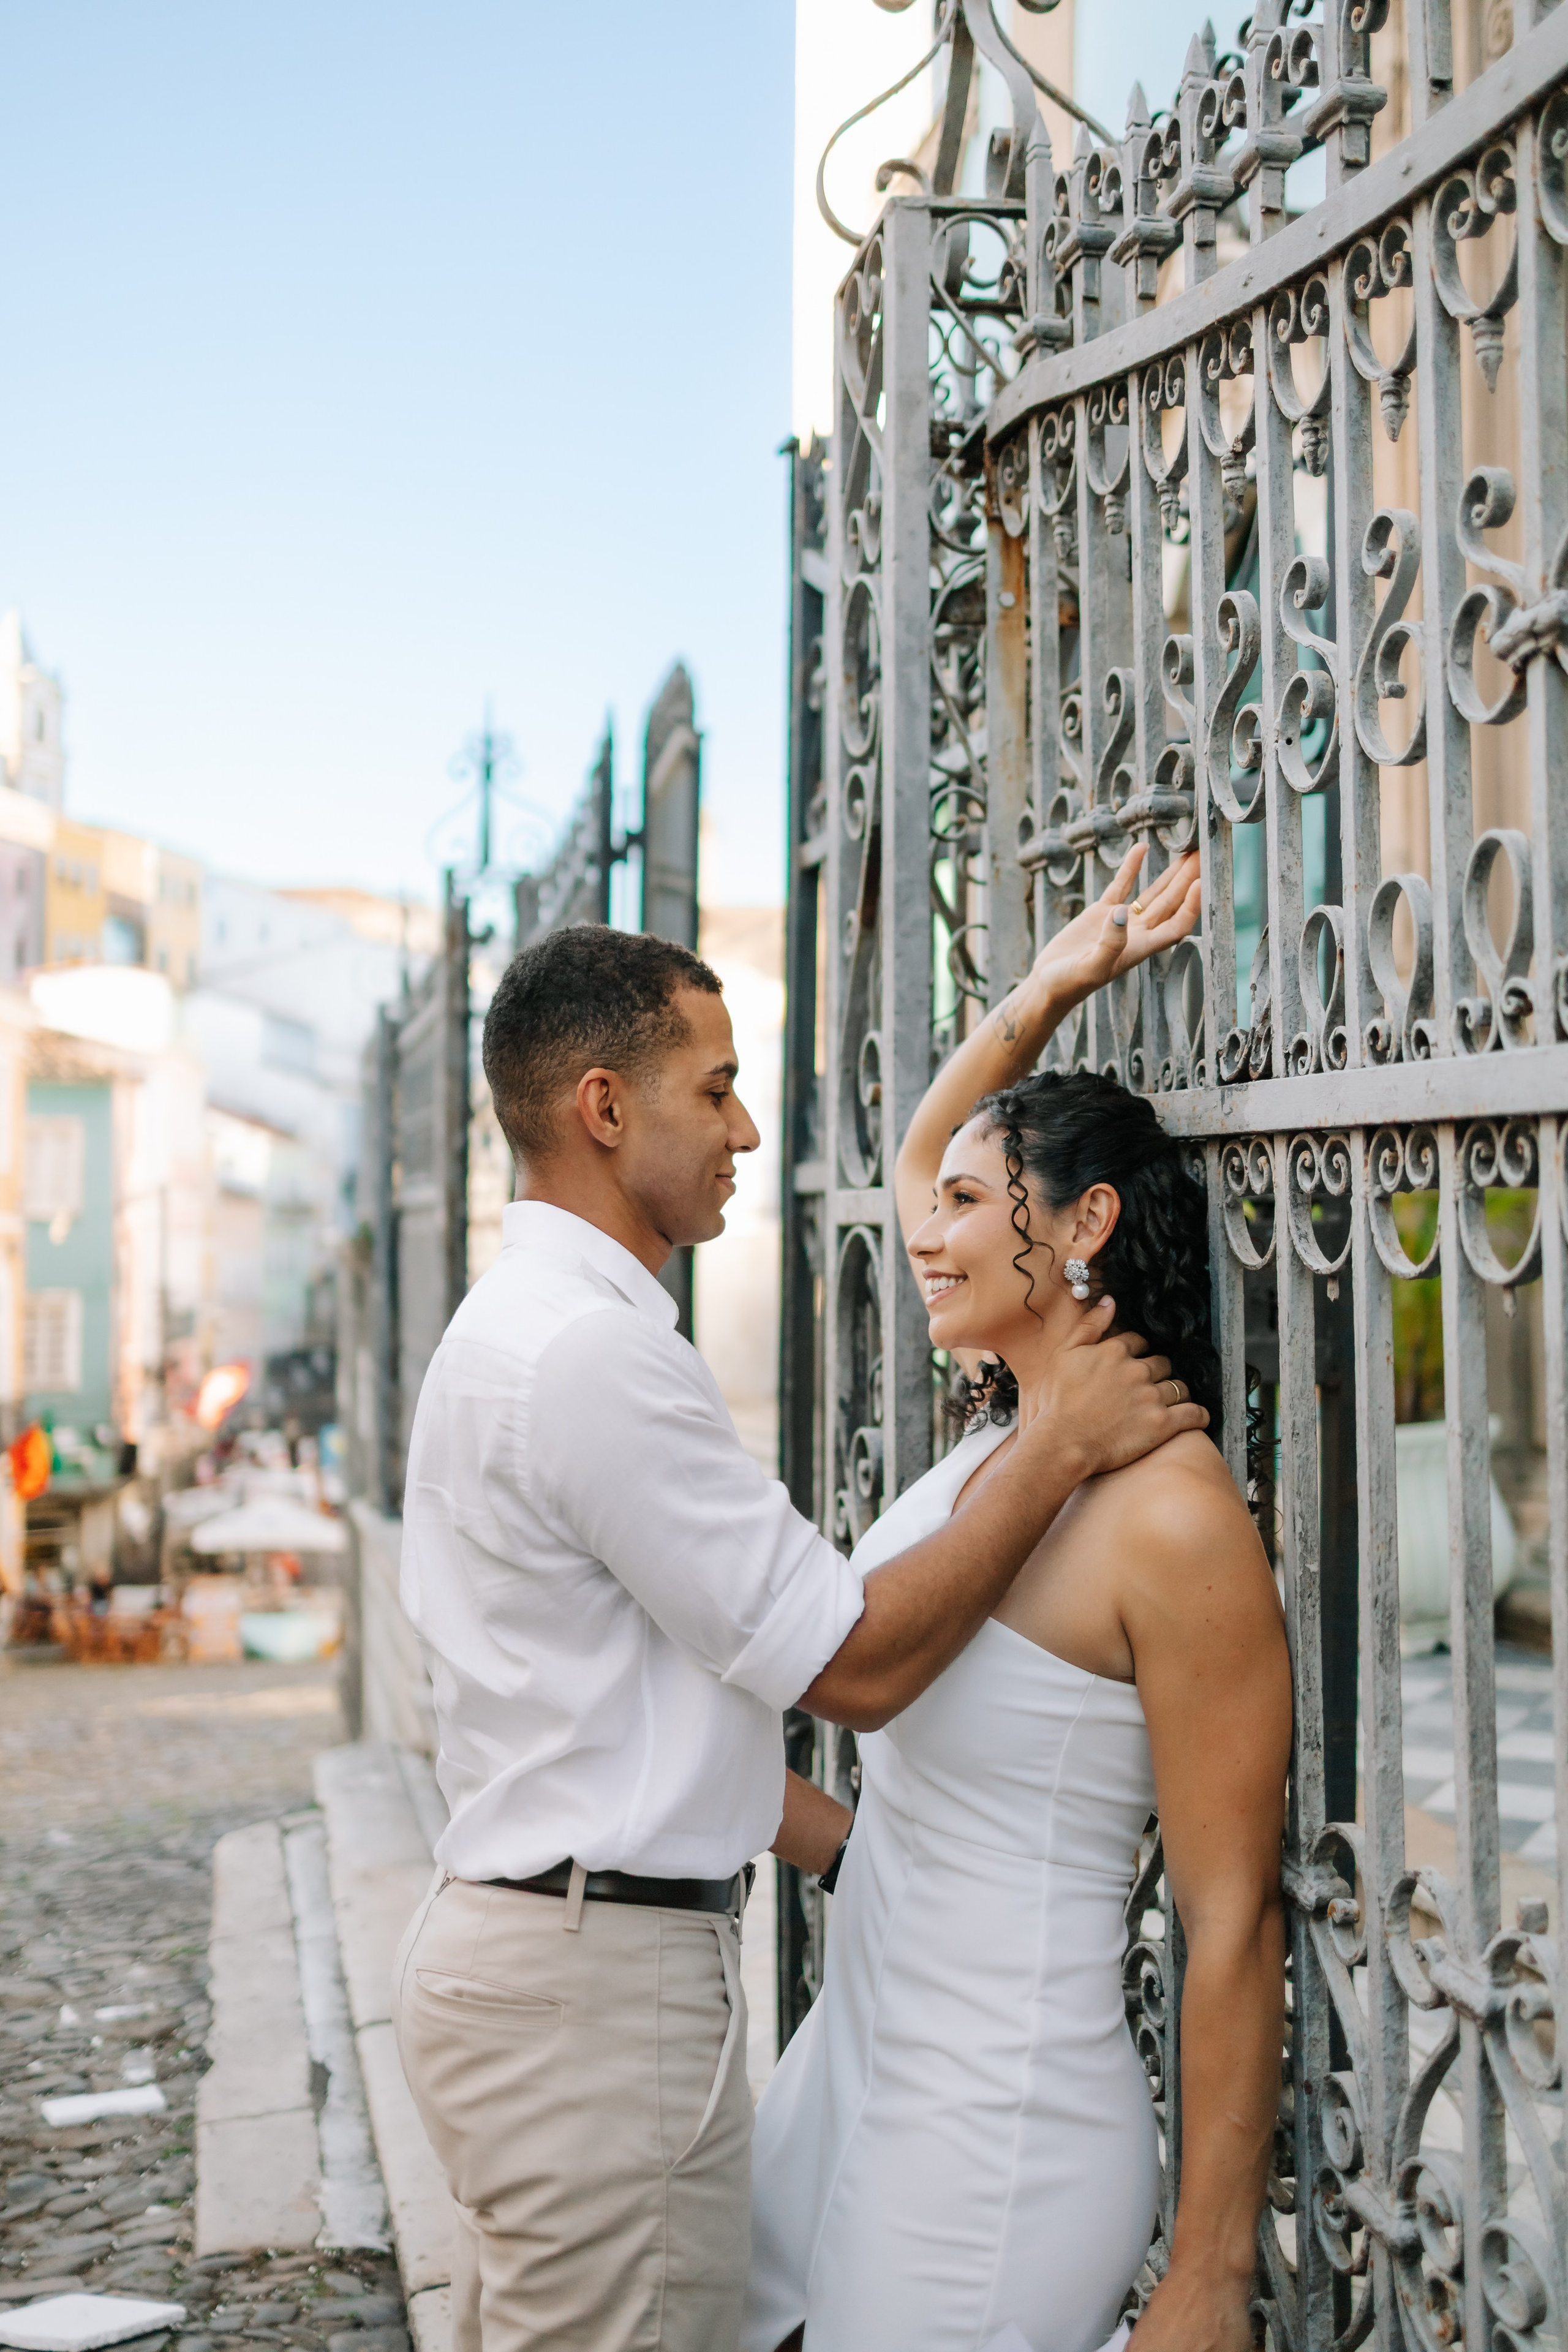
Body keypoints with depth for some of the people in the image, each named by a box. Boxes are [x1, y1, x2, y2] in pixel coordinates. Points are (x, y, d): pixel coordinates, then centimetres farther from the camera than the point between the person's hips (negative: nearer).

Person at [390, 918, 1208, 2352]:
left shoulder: (517, 1330, 15)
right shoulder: (591, 1348, -19)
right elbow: (858, 1666, -17)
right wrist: (1064, 1442, -9)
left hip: (521, 1947, 10)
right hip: (601, 1980, -10)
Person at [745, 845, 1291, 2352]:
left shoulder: (1175, 1518, -19)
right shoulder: (998, 1431, 4)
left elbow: (1234, 1925, -18)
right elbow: (920, 1156, 24)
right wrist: (1045, 995, 16)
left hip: (1000, 2124, -8)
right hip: (849, 2057, 8)